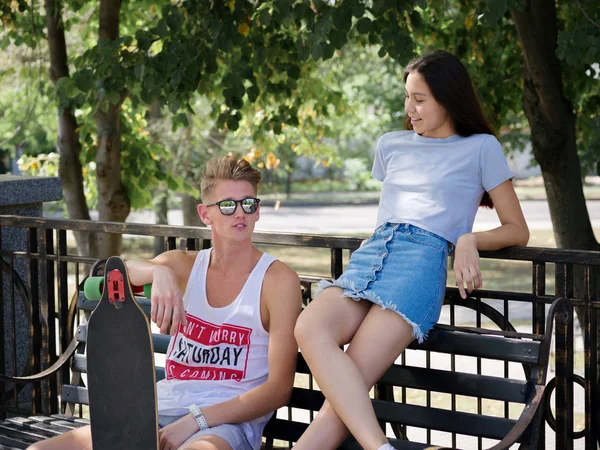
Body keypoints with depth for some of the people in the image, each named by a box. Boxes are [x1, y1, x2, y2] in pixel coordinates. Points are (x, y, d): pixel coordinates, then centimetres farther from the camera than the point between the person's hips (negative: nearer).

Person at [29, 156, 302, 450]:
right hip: (162, 410, 5)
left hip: (228, 422, -5)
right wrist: (159, 272, -29)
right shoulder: (184, 266, 14)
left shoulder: (278, 280, 0)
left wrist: (196, 420, -14)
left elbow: (279, 389, -5)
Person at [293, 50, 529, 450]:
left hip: (423, 260, -4)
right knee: (310, 329, -31)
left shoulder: (481, 148, 13)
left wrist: (468, 240, -8)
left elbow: (517, 231, 11)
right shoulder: (391, 146, 26)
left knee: (351, 379, -27)